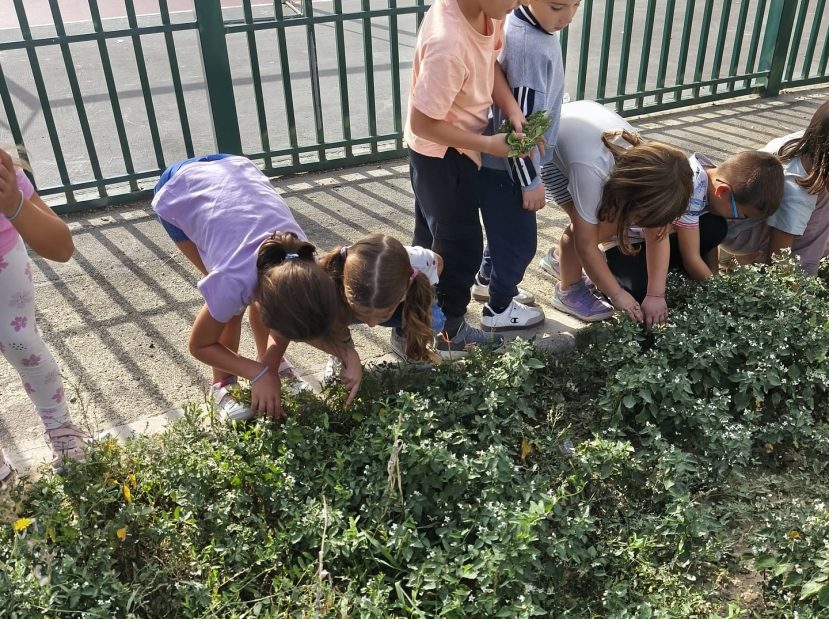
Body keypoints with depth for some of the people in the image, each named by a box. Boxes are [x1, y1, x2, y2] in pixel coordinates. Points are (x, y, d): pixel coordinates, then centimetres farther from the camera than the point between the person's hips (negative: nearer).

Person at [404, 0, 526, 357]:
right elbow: (422, 123, -29)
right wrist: (487, 145, -21)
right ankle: (446, 333, 27)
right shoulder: (448, 46, -36)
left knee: (431, 238, 22)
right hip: (442, 154, -9)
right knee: (461, 244, 6)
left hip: (445, 151, 9)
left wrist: (513, 111, -13)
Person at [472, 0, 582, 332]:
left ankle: (487, 280, 48)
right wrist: (530, 180, -18)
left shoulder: (524, 27, 2)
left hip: (502, 160, 9)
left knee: (505, 230, 27)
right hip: (506, 165, -9)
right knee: (520, 240, 8)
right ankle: (499, 310, 25)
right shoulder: (529, 45, -29)